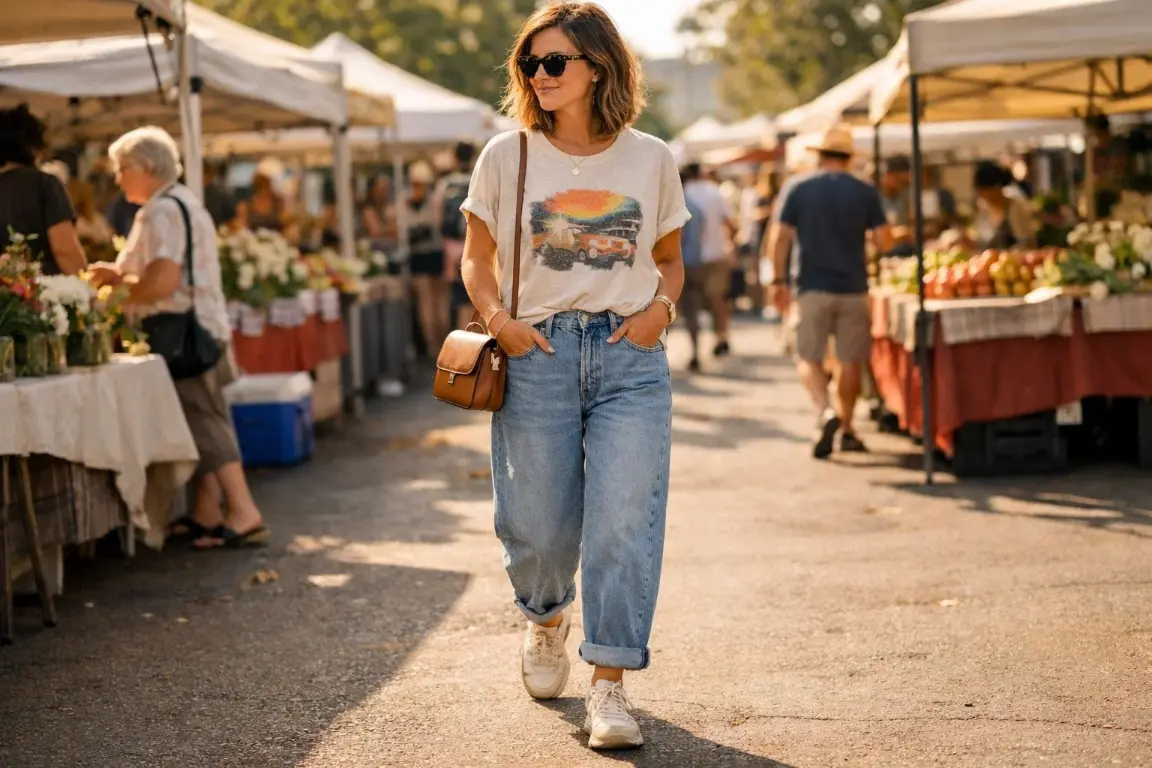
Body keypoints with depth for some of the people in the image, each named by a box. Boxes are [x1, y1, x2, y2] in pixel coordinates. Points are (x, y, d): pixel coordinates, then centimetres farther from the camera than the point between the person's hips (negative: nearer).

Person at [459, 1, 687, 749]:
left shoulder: (652, 160, 6)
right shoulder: (507, 157, 4)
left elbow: (671, 260, 17)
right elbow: (478, 258, 11)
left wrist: (661, 307, -4)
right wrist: (499, 319, -7)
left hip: (630, 357, 0)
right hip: (537, 353, 0)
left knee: (625, 519, -9)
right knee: (539, 523, 6)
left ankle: (610, 686, -2)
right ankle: (547, 620, 40)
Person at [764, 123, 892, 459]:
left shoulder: (797, 188, 0)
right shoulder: (865, 192, 1)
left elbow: (779, 238, -6)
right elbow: (883, 241, -3)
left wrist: (779, 281, 0)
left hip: (812, 287, -1)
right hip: (853, 287, 1)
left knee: (809, 357, 5)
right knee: (851, 360, 10)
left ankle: (826, 412, -18)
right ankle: (847, 429, 16)